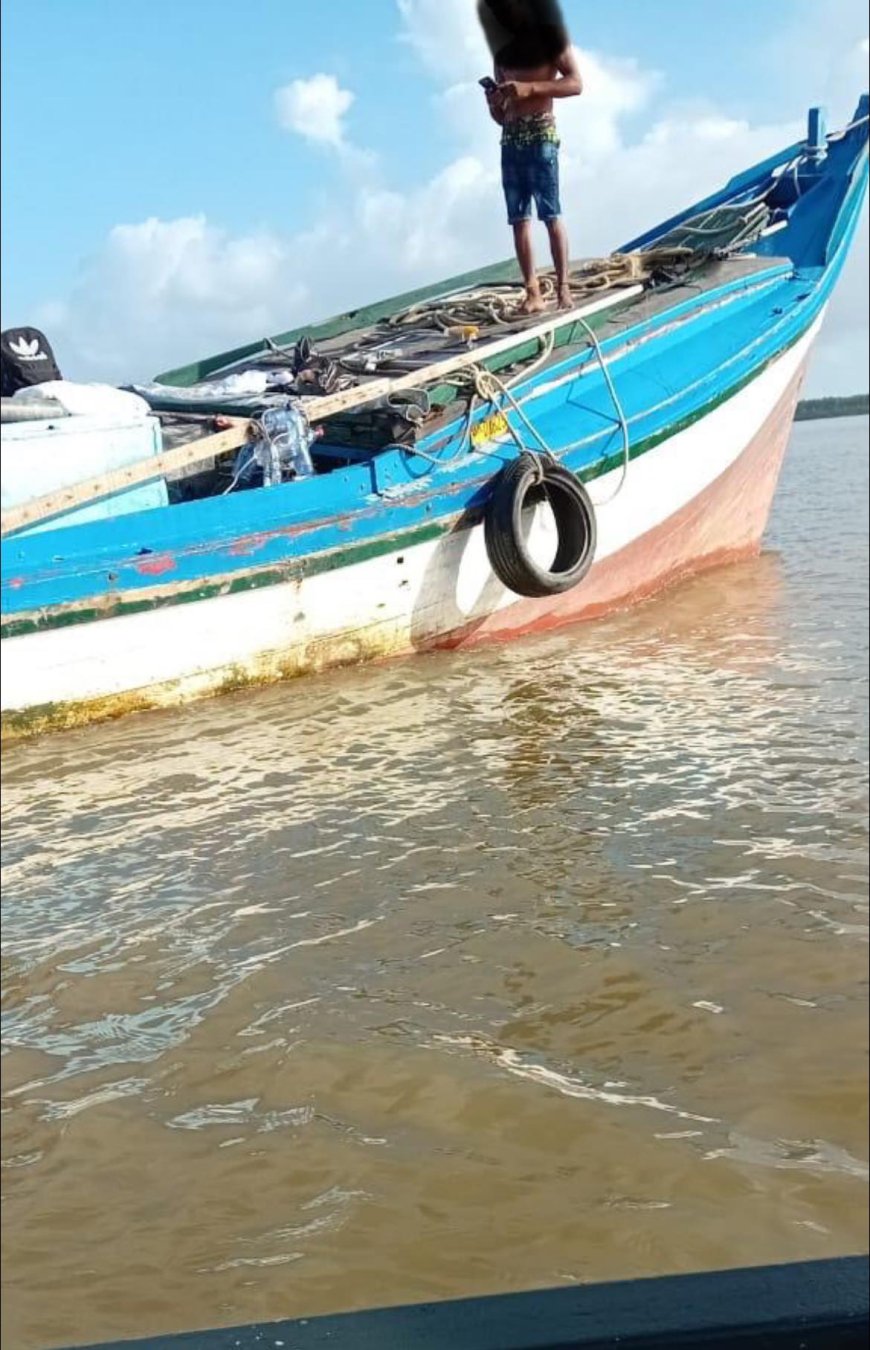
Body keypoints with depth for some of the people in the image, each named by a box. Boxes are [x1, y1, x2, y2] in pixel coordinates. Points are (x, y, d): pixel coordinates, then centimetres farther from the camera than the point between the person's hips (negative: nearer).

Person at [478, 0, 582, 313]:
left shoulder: (550, 38, 7)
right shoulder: (502, 52, 21)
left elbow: (576, 82, -4)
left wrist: (530, 88, -15)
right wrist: (494, 102, -2)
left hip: (541, 132, -5)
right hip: (510, 138, 5)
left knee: (551, 214, -12)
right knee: (518, 219, -4)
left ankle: (563, 286, -14)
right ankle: (533, 292, -6)